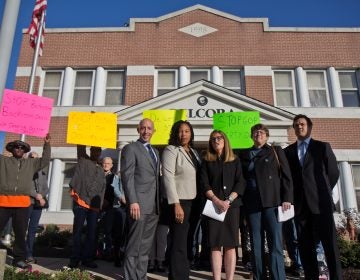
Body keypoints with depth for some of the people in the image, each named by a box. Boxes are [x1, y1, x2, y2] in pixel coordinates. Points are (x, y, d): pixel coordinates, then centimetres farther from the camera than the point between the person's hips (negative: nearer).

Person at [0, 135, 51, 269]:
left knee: (21, 233, 9)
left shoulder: (31, 163, 16)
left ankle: (19, 258, 19)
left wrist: (46, 144, 9)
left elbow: (45, 160, 17)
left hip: (22, 204, 2)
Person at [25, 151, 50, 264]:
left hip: (38, 203, 4)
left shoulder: (42, 172, 18)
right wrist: (36, 195, -14)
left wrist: (41, 196, -7)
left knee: (33, 228, 3)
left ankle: (29, 254, 7)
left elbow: (46, 188, 13)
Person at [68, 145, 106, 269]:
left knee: (92, 233, 5)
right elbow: (81, 148, -5)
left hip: (94, 205, 4)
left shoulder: (100, 169, 19)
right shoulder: (83, 161, 8)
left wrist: (99, 204, 13)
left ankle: (88, 258, 14)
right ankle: (75, 259, 11)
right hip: (80, 202, -4)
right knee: (78, 231, 2)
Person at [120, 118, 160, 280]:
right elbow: (127, 176, -10)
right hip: (139, 205, -7)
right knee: (134, 246, -1)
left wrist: (159, 203, 9)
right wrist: (133, 201, -19)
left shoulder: (155, 151, 20)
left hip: (154, 206, 7)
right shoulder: (130, 148, -1)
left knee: (145, 247, 12)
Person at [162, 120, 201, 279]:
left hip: (193, 201, 7)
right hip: (180, 201, -7)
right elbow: (168, 178, -15)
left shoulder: (193, 152, 14)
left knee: (187, 243, 15)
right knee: (179, 244, -5)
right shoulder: (171, 150, -7)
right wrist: (176, 204, -21)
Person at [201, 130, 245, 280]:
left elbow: (240, 183, 2)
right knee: (215, 246, -2)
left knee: (230, 245, -1)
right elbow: (204, 184, 1)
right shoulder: (206, 161, 11)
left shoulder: (235, 160, 11)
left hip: (232, 205, 0)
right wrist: (216, 201, -13)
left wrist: (228, 200, -11)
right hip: (213, 206, 0)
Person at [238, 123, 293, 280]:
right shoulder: (243, 155, 14)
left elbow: (286, 176, 4)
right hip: (252, 204, 2)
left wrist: (287, 199, -6)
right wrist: (242, 203, 5)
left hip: (272, 202, -2)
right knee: (256, 245, 5)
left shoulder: (276, 151, 9)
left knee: (275, 244, -5)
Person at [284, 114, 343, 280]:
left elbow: (333, 173, 7)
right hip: (300, 205, 3)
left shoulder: (322, 147, 7)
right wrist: (291, 198, 4)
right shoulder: (288, 151, 12)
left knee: (330, 244, -1)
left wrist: (323, 193, 7)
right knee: (305, 246, 6)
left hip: (320, 203, -2)